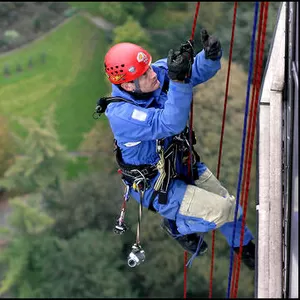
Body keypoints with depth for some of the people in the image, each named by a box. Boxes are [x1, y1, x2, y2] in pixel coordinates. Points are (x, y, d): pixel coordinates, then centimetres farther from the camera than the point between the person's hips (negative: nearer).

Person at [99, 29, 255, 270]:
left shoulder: (159, 72, -16)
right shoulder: (121, 115, -35)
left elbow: (199, 71, -12)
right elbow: (170, 124, -46)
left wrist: (211, 55, -35)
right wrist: (178, 81, -58)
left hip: (183, 162, 7)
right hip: (156, 187, -7)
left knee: (229, 203, 18)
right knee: (220, 211, -16)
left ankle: (245, 247, 49)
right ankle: (177, 225, 14)